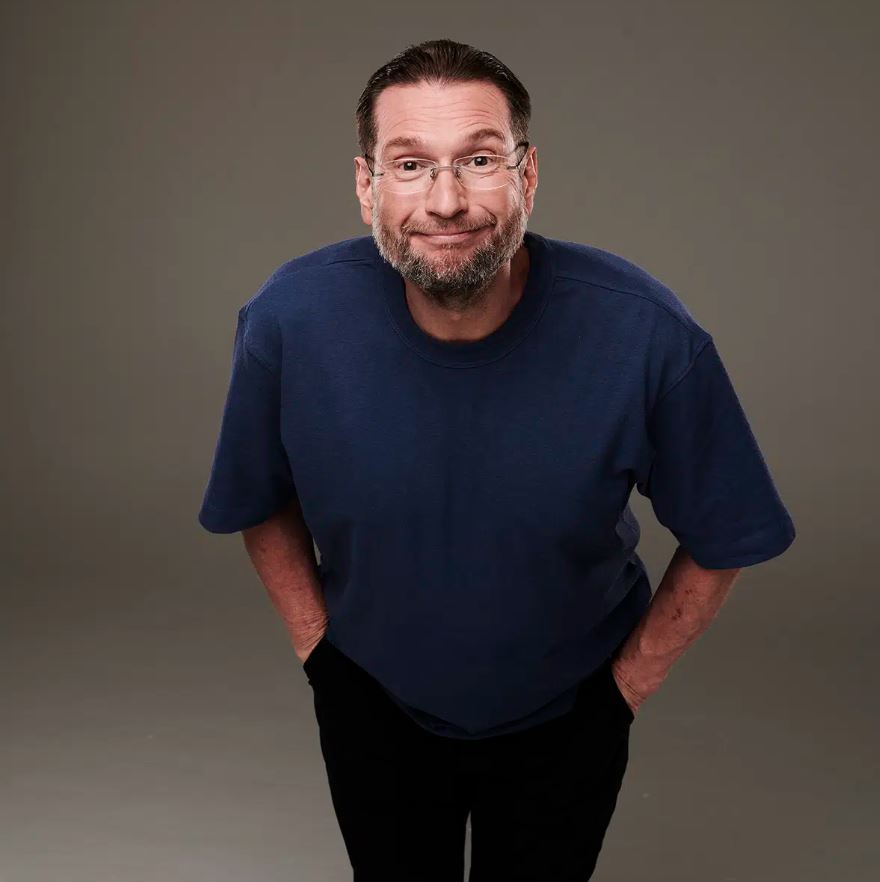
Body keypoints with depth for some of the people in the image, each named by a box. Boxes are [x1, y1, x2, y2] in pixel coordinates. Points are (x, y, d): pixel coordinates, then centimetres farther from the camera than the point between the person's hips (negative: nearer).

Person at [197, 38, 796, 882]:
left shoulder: (649, 335, -28)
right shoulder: (288, 319, -24)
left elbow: (721, 539, -12)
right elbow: (263, 499, -4)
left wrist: (639, 669, -7)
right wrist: (312, 637, -3)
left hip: (565, 717, -1)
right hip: (372, 707, 1)